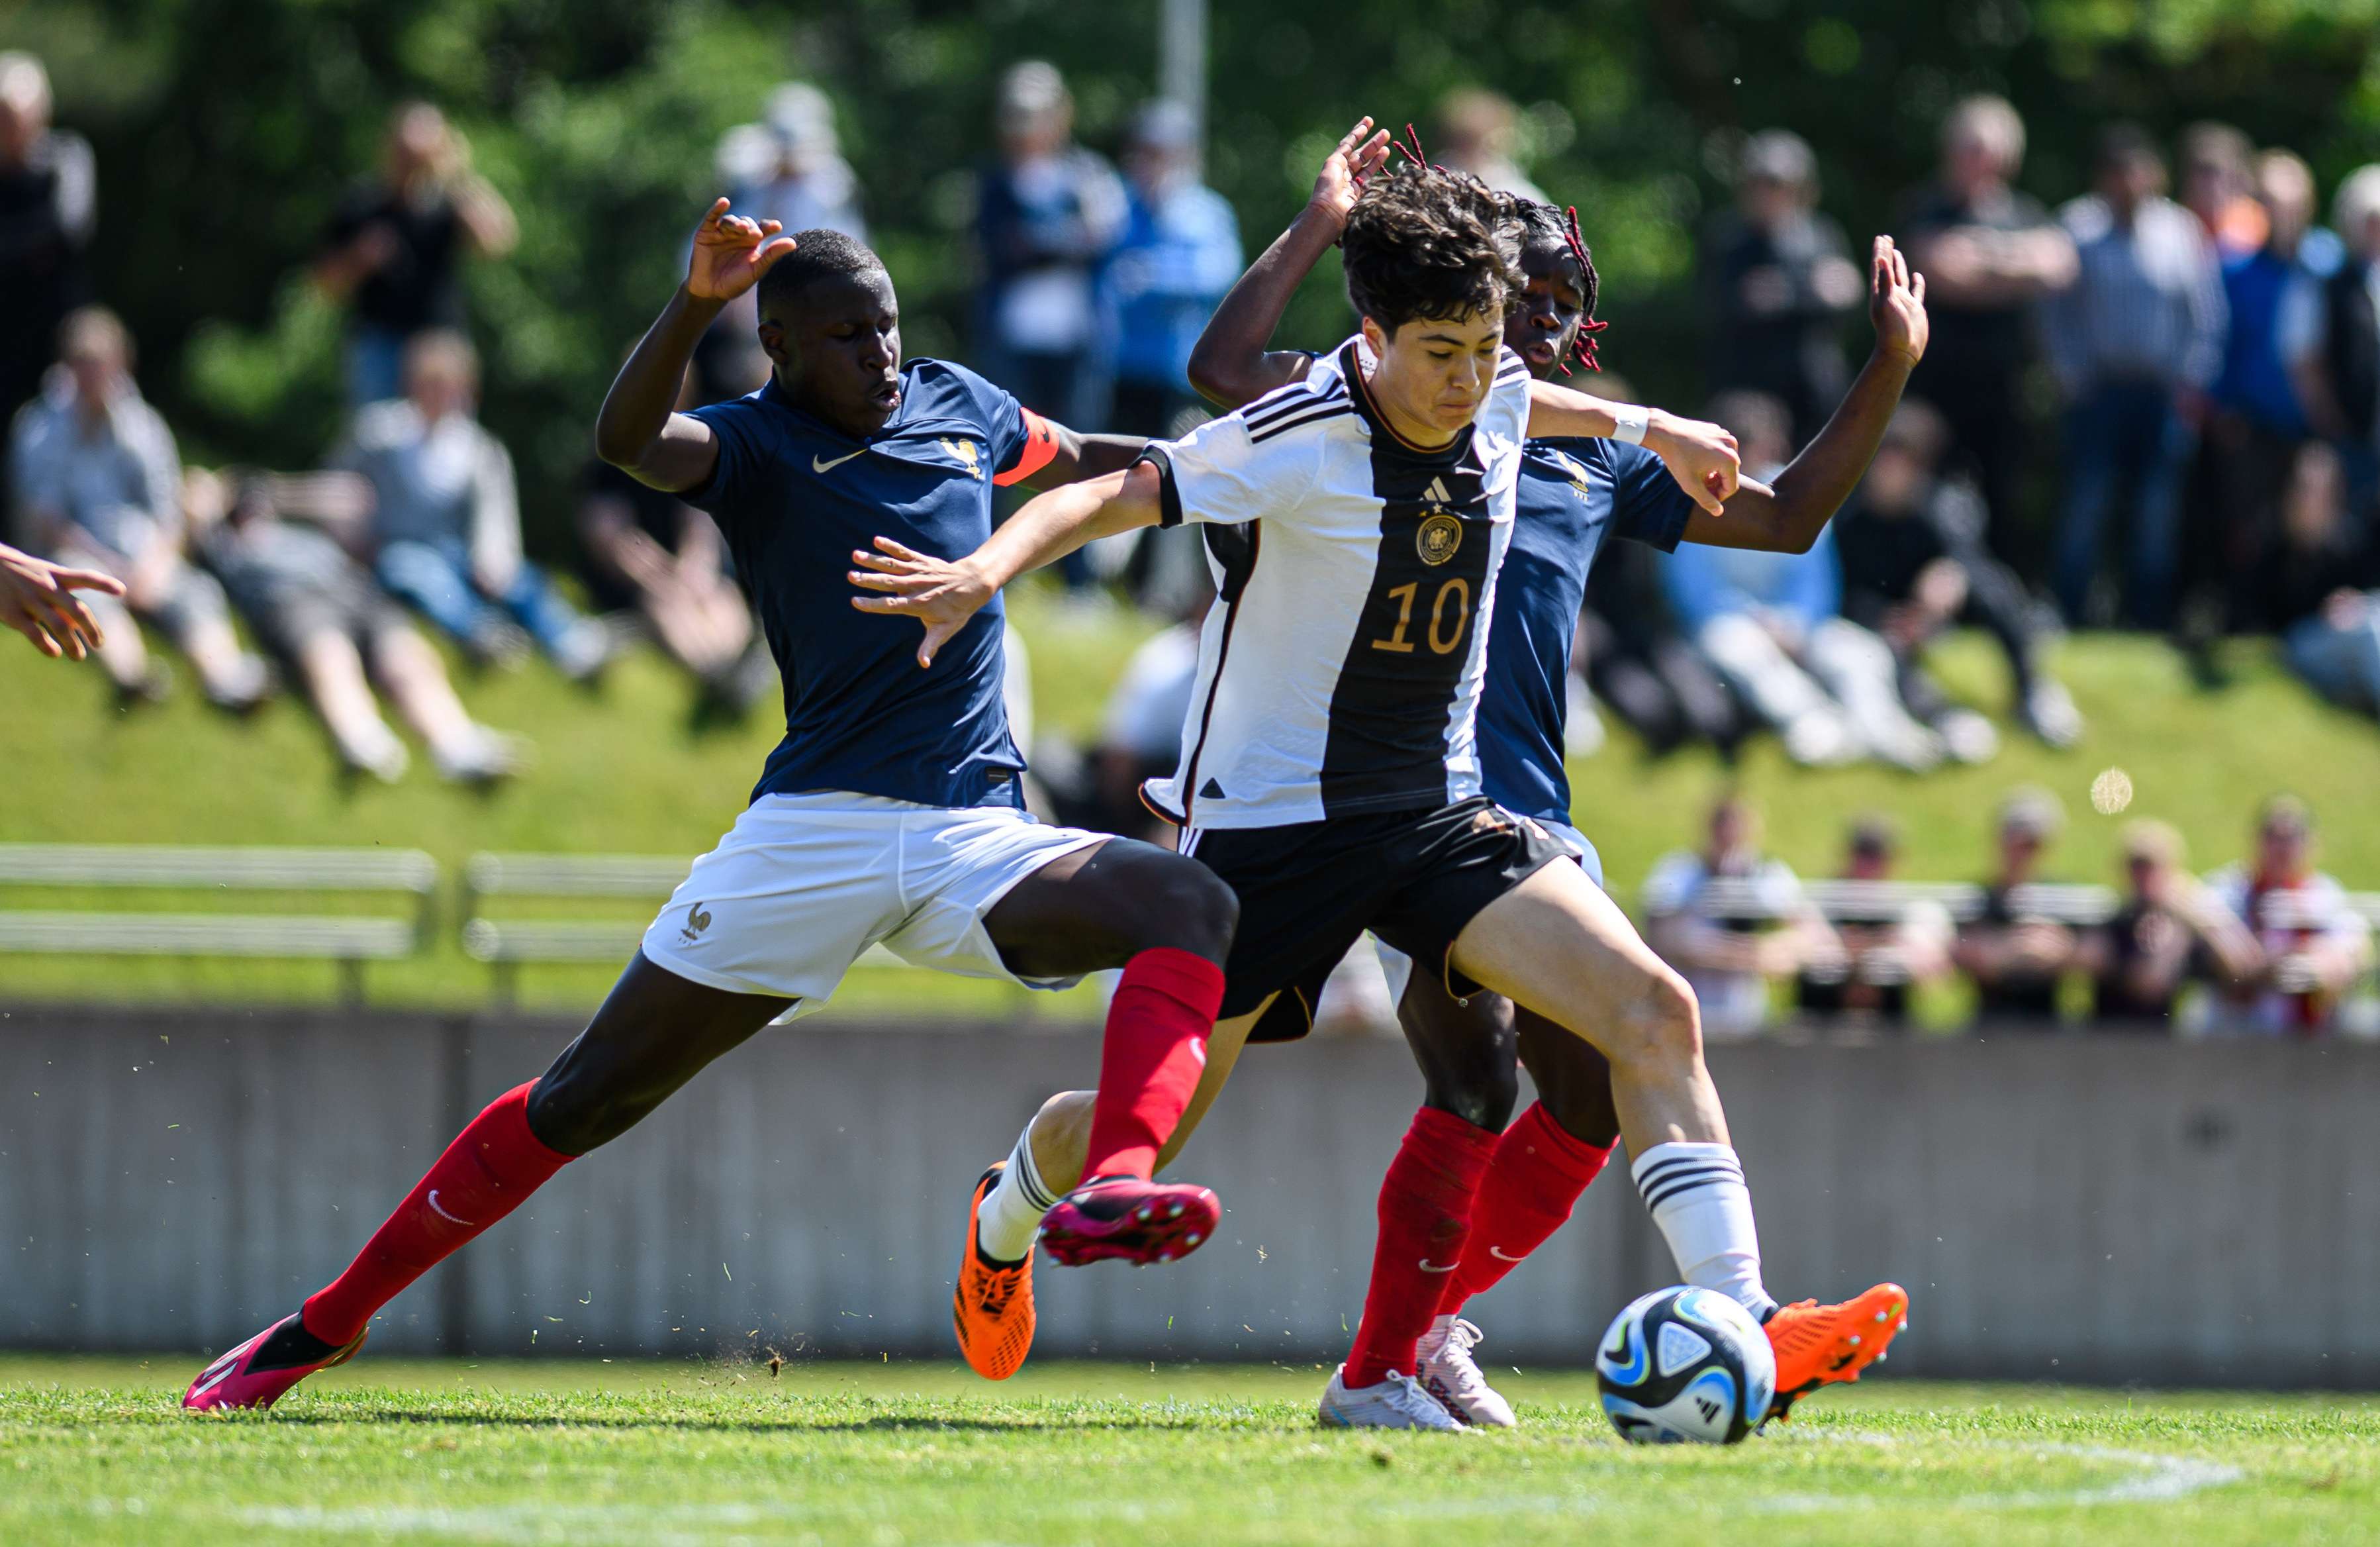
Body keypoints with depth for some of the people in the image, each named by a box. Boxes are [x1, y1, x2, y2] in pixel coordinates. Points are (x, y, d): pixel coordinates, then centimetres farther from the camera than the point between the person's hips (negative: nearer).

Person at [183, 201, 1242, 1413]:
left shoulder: (956, 406, 17)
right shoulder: (754, 444, 0)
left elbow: (1077, 461, 38)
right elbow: (628, 438, -23)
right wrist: (696, 302, -39)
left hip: (971, 835, 4)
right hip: (811, 838, -4)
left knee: (1190, 905, -22)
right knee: (590, 1097, -3)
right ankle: (327, 1323, 9)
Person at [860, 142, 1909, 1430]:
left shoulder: (1500, 405, -1)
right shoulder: (1296, 438, -21)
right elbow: (1110, 496, -20)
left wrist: (1646, 427, 31)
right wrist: (988, 570, -38)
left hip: (1439, 814, 5)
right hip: (1269, 820, -5)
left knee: (1653, 1008, -17)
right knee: (1139, 1127, 4)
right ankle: (1008, 1213, 42)